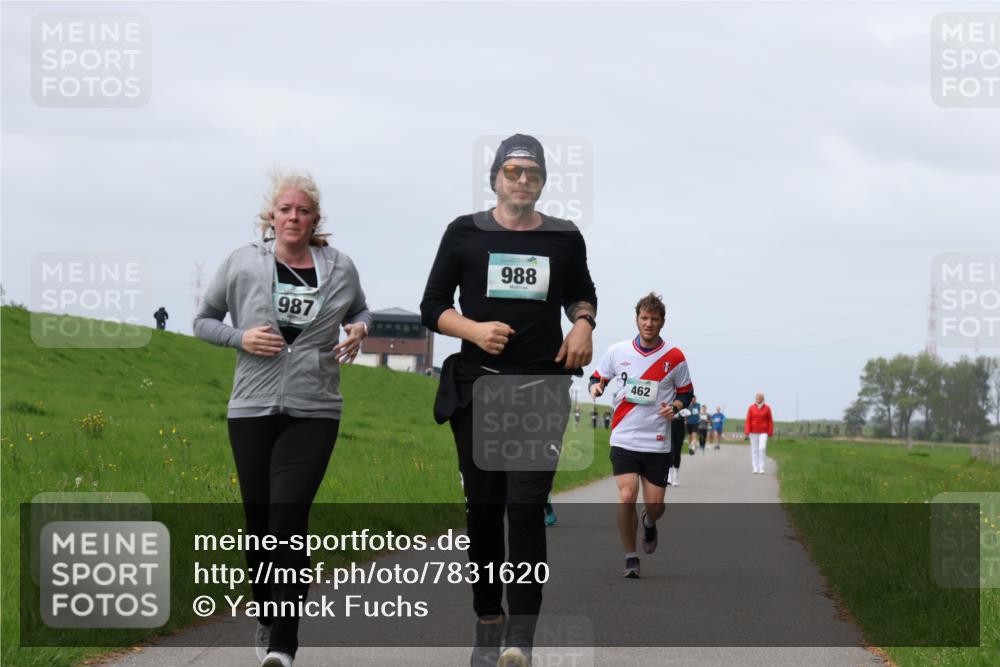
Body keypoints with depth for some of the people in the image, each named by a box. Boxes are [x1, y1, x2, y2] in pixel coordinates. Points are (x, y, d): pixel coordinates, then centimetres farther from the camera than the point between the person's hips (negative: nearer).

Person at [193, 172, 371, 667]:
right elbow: (203, 322, 12)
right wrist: (241, 338, -7)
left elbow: (359, 313, 25)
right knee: (259, 520, 5)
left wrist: (359, 330, 2)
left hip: (314, 413, -1)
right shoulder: (242, 264, 2)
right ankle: (266, 619, 29)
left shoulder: (340, 268, 5)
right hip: (252, 409, 1)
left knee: (289, 518, -13)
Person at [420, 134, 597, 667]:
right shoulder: (465, 233, 5)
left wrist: (583, 322, 5)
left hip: (543, 389, 0)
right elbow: (432, 308, 7)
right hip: (477, 385, 1)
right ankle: (488, 623, 17)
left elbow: (582, 293, 27)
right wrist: (474, 329, -12)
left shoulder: (565, 238, 9)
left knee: (526, 508, -11)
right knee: (484, 507, 4)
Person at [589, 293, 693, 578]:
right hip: (624, 439, 0)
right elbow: (598, 377, 13)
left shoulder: (674, 357, 0)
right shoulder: (617, 351, 1)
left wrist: (675, 406, -11)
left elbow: (686, 392, 10)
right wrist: (596, 386, -11)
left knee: (655, 505, 0)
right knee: (627, 496, -17)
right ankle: (630, 558, 0)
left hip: (657, 444, 1)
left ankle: (649, 524, 40)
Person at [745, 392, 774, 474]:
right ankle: (755, 468, 11)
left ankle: (761, 468, -9)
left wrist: (770, 433, -2)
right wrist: (747, 431, -15)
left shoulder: (767, 408, -2)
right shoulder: (751, 408, -1)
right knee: (754, 450, 3)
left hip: (763, 433, -1)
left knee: (762, 449, -16)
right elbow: (748, 421, -5)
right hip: (753, 432, 1)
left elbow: (770, 421, 1)